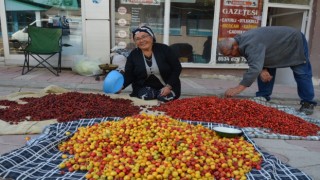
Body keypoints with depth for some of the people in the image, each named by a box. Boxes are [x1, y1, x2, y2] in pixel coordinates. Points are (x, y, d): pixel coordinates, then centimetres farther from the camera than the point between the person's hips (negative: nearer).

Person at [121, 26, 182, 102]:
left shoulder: (164, 49, -8)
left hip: (168, 86, -1)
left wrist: (168, 86, -19)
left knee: (165, 98, -29)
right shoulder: (133, 55, -1)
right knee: (145, 96, -29)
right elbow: (128, 75, -4)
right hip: (144, 87, 2)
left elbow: (177, 68, -7)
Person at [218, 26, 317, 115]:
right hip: (278, 46, 9)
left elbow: (255, 68, -53)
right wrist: (262, 70, -22)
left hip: (294, 41, -9)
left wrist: (238, 88, -57)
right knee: (266, 72, 3)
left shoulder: (251, 45, -43)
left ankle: (307, 103, 8)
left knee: (302, 74, -4)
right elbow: (257, 61, -1)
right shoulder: (241, 41, -10)